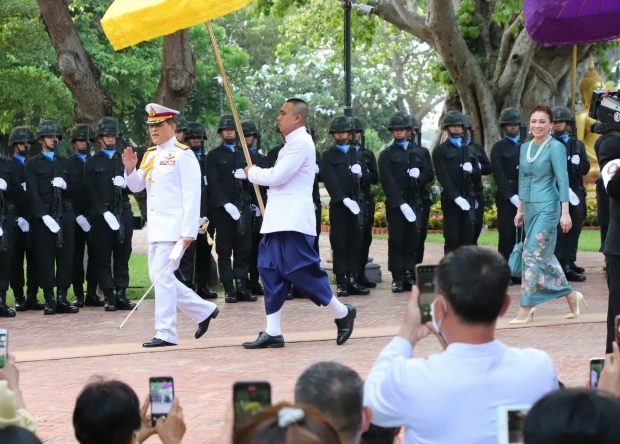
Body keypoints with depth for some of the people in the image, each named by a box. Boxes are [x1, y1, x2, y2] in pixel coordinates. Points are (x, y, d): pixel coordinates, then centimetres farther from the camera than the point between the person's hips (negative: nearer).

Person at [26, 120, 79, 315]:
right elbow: (33, 193, -3)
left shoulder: (66, 163, 19)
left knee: (66, 255, 0)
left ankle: (62, 298, 4)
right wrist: (45, 215, -14)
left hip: (66, 214, 4)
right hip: (43, 216, -3)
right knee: (46, 257, -4)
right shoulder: (33, 164, 6)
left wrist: (65, 186, -7)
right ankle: (49, 300, -1)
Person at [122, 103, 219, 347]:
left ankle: (166, 334, -5)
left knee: (163, 275, -11)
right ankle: (204, 311, 24)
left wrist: (188, 232, -19)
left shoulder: (183, 155, -9)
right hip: (156, 227, 9)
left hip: (174, 227, -9)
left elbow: (192, 196, -14)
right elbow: (136, 186, 20)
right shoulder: (150, 155, 14)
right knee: (160, 278, 10)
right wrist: (130, 169, -1)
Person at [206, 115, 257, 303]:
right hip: (223, 208, -3)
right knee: (225, 250, -2)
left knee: (244, 248, 1)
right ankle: (229, 289, -1)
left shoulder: (244, 153, 18)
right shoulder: (214, 156, 5)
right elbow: (213, 183, -4)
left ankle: (242, 286, 5)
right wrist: (226, 204, -15)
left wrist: (246, 176, -7)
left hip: (244, 206, 3)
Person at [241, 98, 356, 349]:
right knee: (270, 270, 5)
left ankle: (342, 313, 6)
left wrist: (252, 172, -2)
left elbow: (277, 176, -17)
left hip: (293, 221, -10)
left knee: (300, 270, -9)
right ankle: (272, 332, 6)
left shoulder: (301, 142, -13)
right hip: (279, 220, 10)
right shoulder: (292, 143, 19)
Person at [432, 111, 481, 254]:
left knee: (467, 238, 2)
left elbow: (477, 177, 19)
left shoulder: (469, 150, 21)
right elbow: (443, 177, -8)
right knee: (452, 239, -6)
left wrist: (472, 170, -5)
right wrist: (456, 197, -18)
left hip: (468, 198, 5)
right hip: (451, 199, -5)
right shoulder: (440, 151, 2)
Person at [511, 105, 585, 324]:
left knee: (533, 254, -11)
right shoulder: (525, 148, 11)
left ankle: (526, 310, -8)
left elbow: (563, 181, -12)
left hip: (547, 207, -7)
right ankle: (571, 296, 25)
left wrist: (565, 213, -17)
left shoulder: (555, 148, -9)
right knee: (545, 255, 11)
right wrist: (520, 210, 18)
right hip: (530, 207, 7)